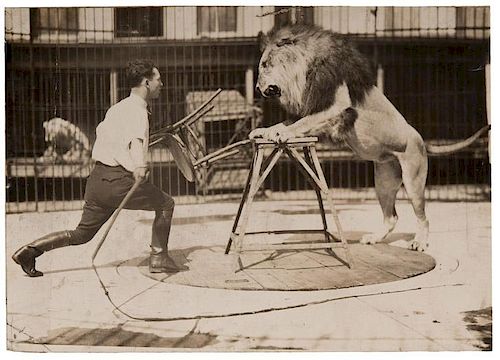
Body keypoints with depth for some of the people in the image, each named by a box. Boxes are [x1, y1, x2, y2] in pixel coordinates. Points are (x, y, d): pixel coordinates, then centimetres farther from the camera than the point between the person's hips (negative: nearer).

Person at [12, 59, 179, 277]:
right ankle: (159, 258, 10)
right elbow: (135, 137, -31)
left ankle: (31, 249, 5)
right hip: (117, 179, -8)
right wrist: (139, 164, -50)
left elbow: (101, 131, 36)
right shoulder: (137, 110, -9)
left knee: (82, 234, 16)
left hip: (97, 177, 9)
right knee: (165, 203, 9)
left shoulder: (118, 108, 19)